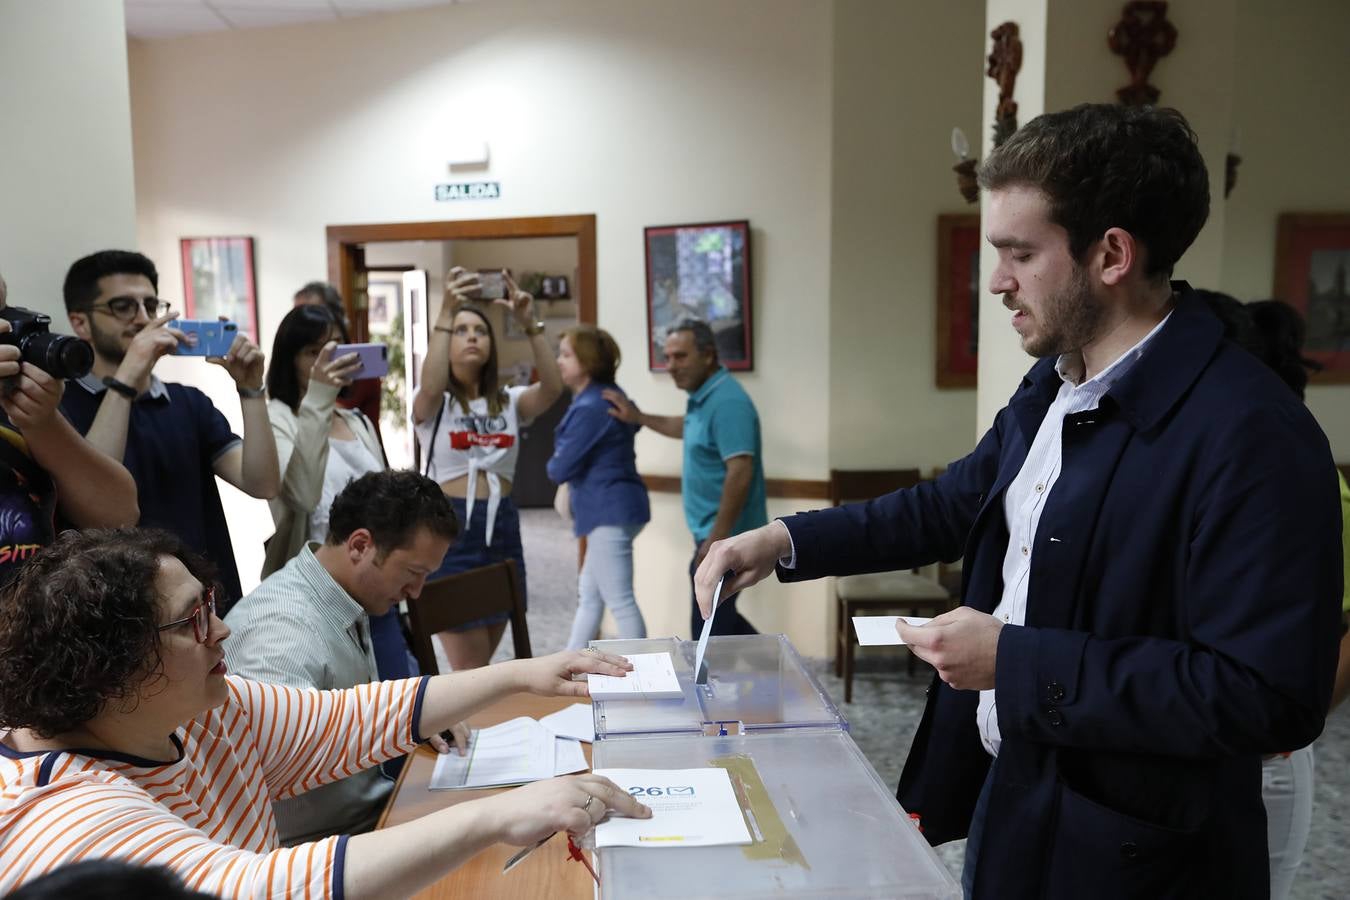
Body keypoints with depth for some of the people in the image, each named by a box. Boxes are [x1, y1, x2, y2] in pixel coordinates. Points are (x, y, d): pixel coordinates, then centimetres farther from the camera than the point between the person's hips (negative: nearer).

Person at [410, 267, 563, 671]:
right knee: (472, 672, -3)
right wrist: (445, 312, -32)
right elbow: (430, 386, -25)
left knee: (477, 667, 16)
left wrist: (530, 325, -22)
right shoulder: (432, 405, 0)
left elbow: (553, 388, -11)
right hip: (450, 530, -4)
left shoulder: (509, 402, 9)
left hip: (502, 530, 4)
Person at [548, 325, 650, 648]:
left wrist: (553, 465, 8)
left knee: (620, 601, -3)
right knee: (589, 594, 19)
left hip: (611, 510, -11)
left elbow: (560, 468, -18)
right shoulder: (605, 396, 11)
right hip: (611, 508, 11)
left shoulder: (590, 407, -20)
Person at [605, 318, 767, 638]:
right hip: (716, 532, 10)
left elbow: (740, 473, -29)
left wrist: (717, 539, -27)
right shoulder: (704, 396, 10)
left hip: (726, 536, -10)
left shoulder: (727, 402, -22)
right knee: (719, 617, 20)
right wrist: (638, 417, 28)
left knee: (709, 630, -1)